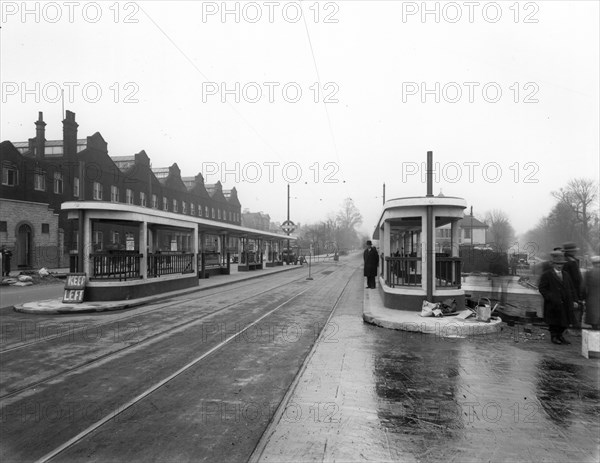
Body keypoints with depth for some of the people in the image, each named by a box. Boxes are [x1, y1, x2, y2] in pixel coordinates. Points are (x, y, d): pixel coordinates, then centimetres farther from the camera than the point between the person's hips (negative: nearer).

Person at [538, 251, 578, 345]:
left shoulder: (566, 274, 12)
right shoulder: (546, 275, -7)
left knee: (565, 321, 10)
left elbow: (571, 288, 15)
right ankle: (554, 337, 21)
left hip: (566, 304, 5)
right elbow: (542, 288, -10)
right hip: (553, 304, -5)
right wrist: (551, 298, -18)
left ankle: (559, 335, 27)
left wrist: (573, 300, 6)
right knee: (554, 321, 6)